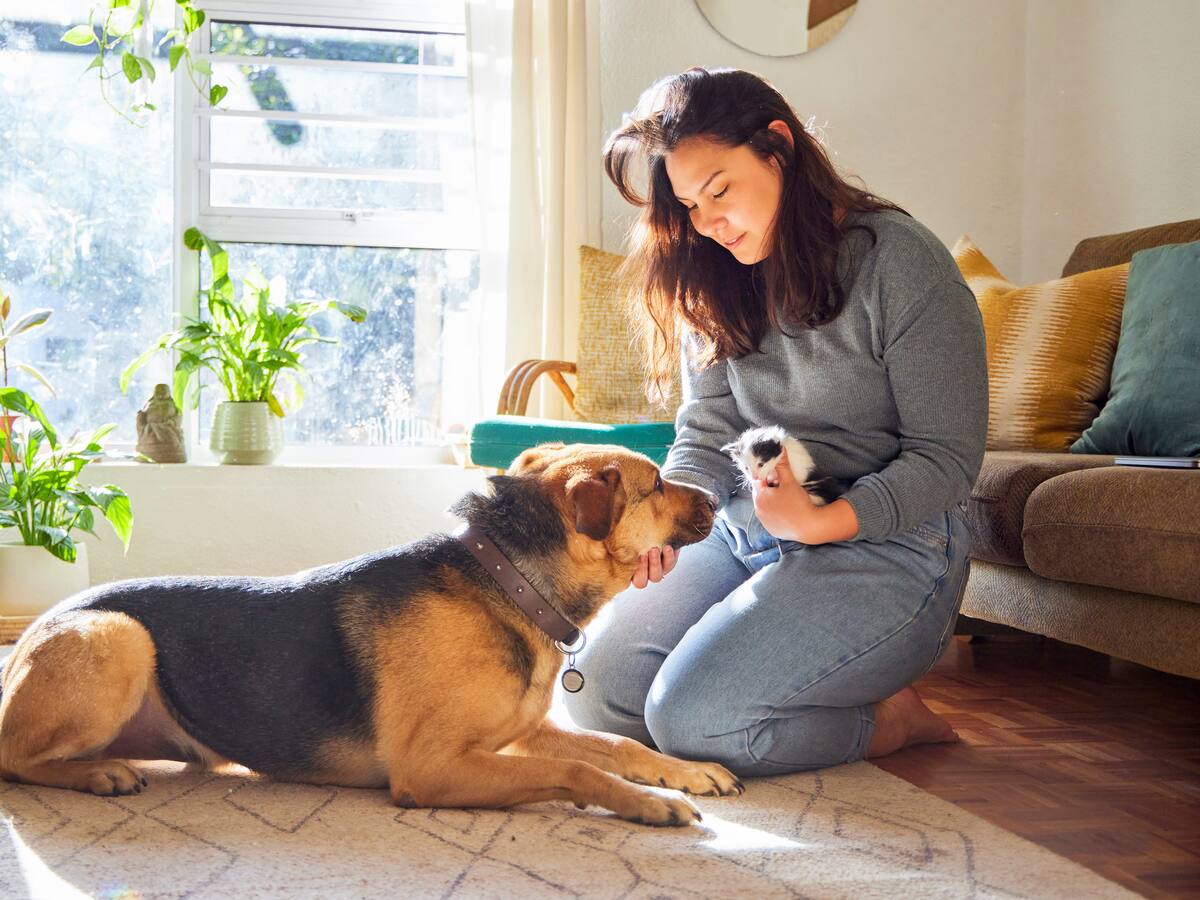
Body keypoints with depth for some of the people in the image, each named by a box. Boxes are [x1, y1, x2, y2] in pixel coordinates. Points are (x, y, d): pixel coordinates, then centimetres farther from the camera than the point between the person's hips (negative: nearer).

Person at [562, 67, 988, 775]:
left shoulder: (900, 260, -12)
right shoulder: (718, 282, 9)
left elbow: (947, 457, -12)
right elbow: (709, 430, 5)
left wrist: (824, 522, -25)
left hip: (885, 541, -7)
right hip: (743, 531, 7)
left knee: (691, 716, -22)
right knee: (599, 689, -8)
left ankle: (885, 720, 3)